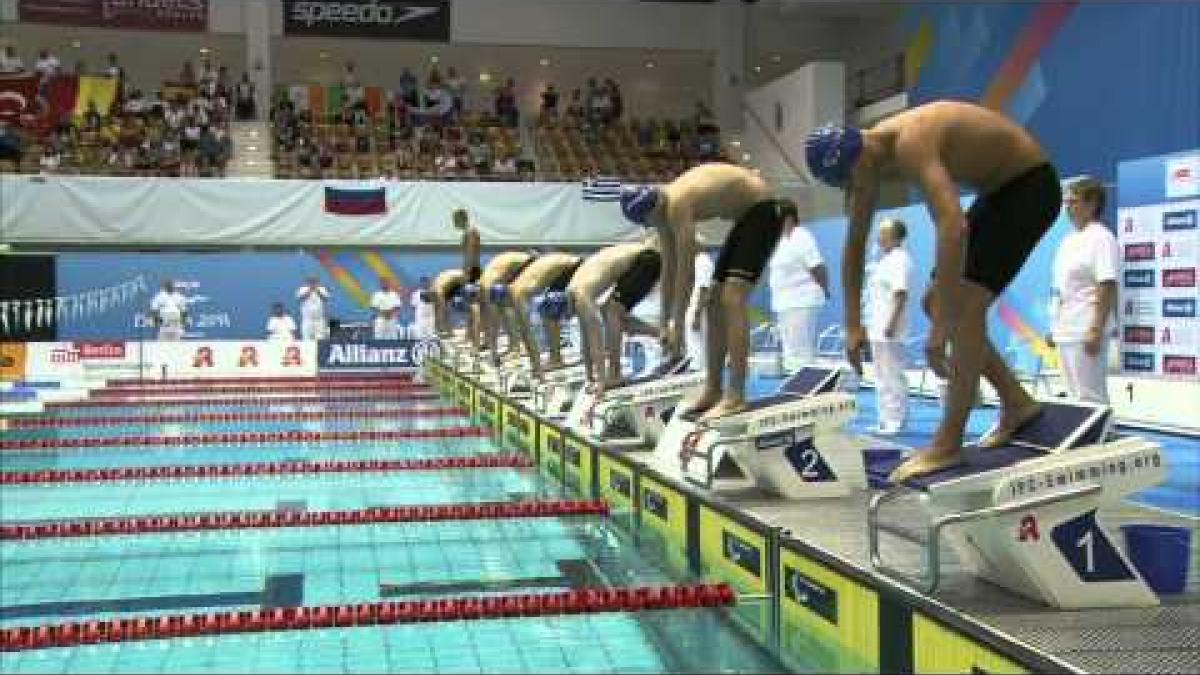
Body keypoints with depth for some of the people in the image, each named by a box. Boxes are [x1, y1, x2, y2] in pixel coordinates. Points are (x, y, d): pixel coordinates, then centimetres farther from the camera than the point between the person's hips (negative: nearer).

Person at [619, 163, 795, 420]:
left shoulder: (677, 205, -27)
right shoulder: (665, 209, 1)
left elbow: (686, 270, -25)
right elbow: (668, 269, 8)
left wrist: (676, 324, -19)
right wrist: (665, 322, 10)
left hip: (764, 211, -10)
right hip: (745, 215, 10)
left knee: (732, 298, -20)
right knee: (716, 301, 7)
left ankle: (736, 396, -21)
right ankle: (713, 389, 12)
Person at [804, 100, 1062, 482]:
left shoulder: (910, 145, -33)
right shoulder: (867, 155, -4)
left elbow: (954, 227, -46)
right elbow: (855, 243, 5)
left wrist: (940, 328, -47)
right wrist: (853, 325, 2)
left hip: (1031, 185, -9)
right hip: (999, 190, 9)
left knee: (965, 303, -19)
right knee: (938, 302, 6)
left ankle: (948, 445, -16)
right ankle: (1016, 402, 14)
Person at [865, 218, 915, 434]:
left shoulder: (899, 260, -13)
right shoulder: (887, 260, 18)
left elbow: (901, 294, -21)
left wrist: (891, 324, -25)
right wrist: (869, 324, 22)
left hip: (889, 330, -11)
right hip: (877, 329, 11)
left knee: (893, 376, -6)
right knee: (883, 377, 14)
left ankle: (895, 422, -2)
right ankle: (886, 421, 20)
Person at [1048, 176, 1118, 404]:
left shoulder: (1101, 238, -10)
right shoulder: (1069, 241, 16)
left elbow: (1107, 287, -17)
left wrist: (1097, 330, -23)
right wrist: (1055, 327, 18)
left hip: (1086, 333, -9)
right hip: (1066, 332, 9)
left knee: (1090, 398, -5)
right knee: (1076, 397, 13)